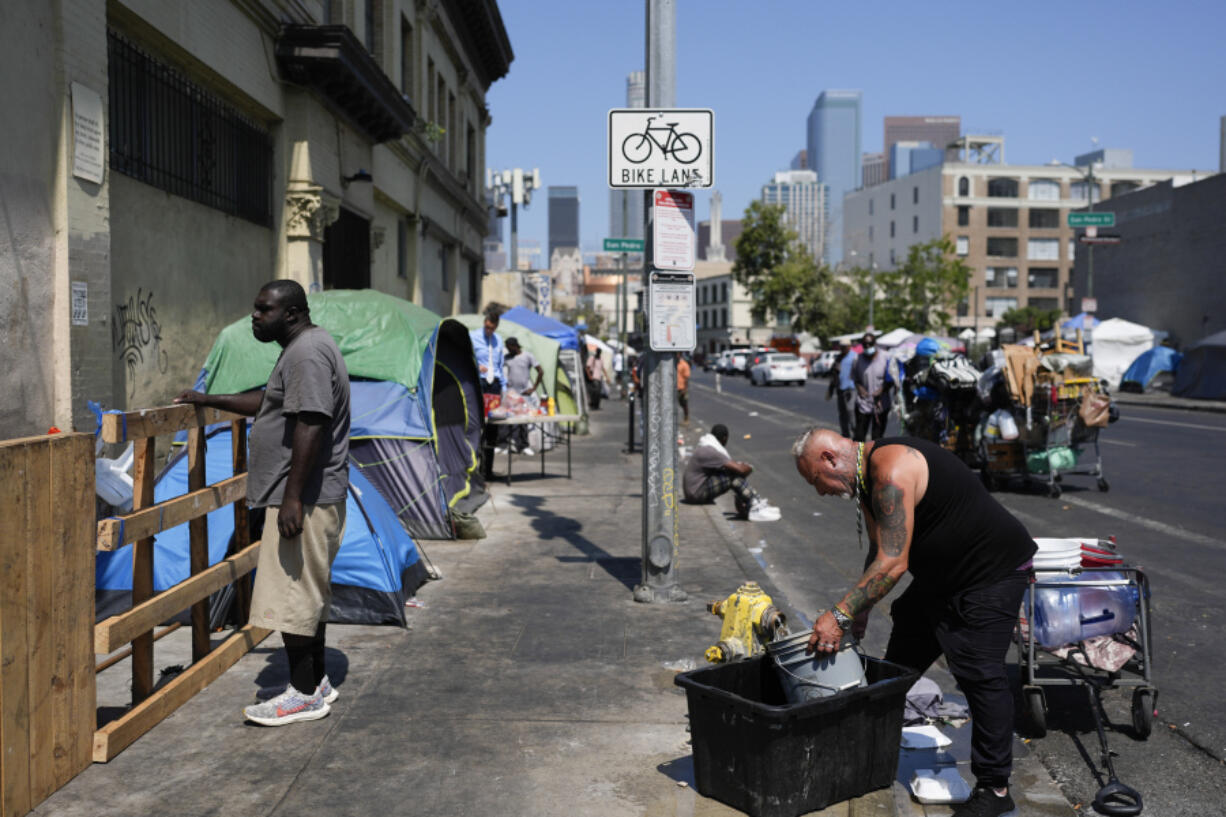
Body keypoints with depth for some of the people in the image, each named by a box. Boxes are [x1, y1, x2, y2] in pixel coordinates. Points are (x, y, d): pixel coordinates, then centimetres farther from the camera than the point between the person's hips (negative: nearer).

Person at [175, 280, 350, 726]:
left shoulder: (308, 352, -17)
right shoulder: (301, 348, 18)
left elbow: (311, 425, -26)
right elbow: (270, 402, 32)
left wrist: (293, 497, -27)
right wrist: (209, 400, 33)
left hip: (305, 500, -11)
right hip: (314, 499, 11)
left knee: (291, 595, -4)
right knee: (306, 593, 17)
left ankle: (304, 694, 6)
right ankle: (317, 682, 27)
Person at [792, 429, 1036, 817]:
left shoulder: (892, 473, -28)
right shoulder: (866, 477, 5)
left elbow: (892, 563, -31)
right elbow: (879, 551, 13)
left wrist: (840, 615, -30)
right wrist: (859, 610, 8)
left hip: (992, 572, -10)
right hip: (941, 577, 10)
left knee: (979, 673, -10)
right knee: (899, 666, 11)